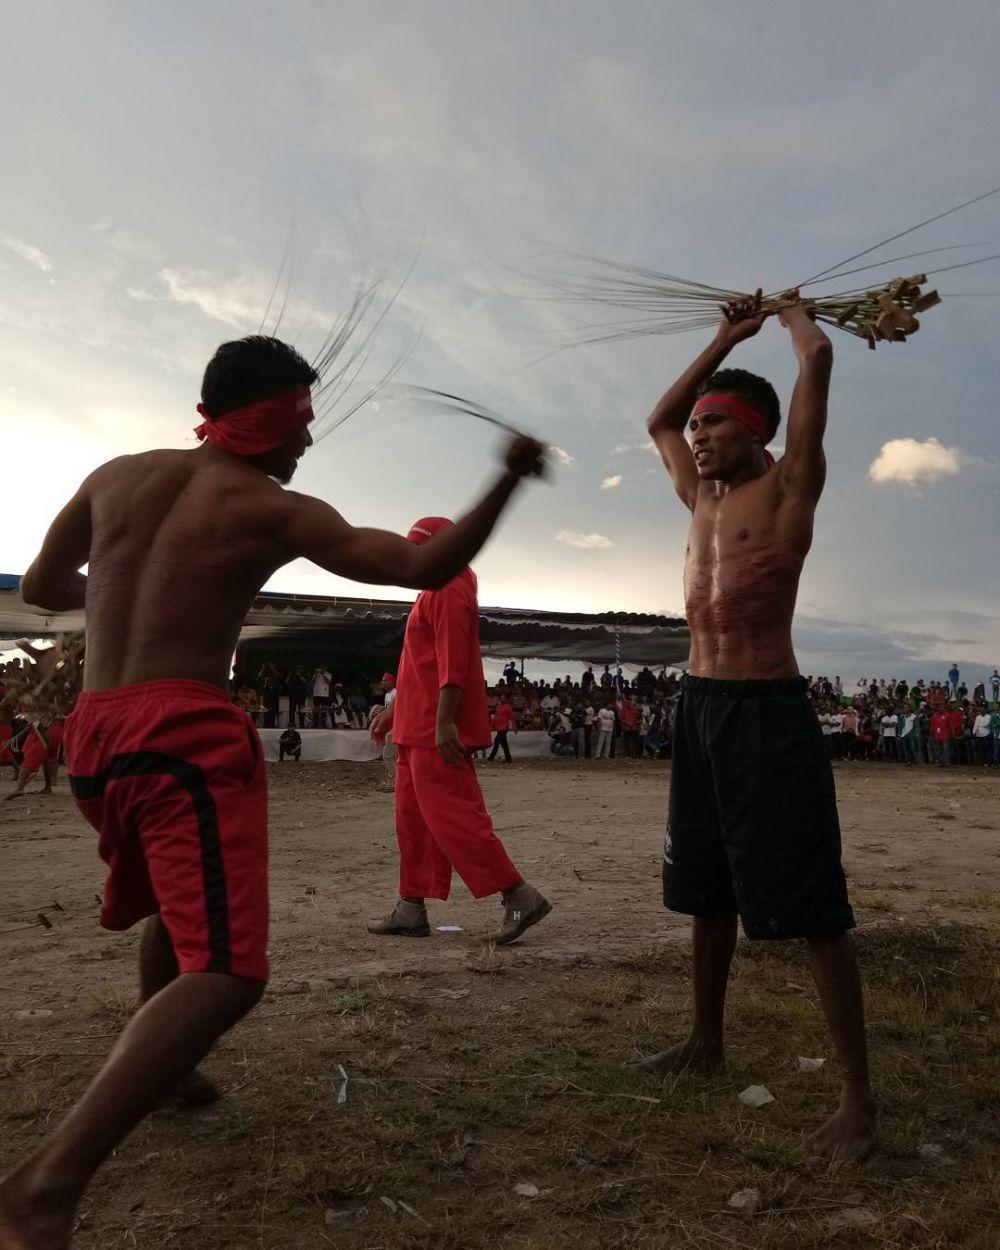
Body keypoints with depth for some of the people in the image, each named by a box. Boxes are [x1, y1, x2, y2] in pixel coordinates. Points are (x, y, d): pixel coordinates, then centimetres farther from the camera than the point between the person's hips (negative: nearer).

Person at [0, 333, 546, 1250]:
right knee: (227, 971, -12)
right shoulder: (277, 511, -2)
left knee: (175, 908, 31)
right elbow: (426, 569, -6)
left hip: (95, 734, 8)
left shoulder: (118, 474, 12)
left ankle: (159, 1072, 48)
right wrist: (509, 485, 2)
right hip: (184, 735, -8)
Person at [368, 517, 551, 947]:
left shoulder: (447, 589, -11)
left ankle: (520, 896, -7)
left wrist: (443, 722, -27)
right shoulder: (434, 592, 22)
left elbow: (451, 661, -21)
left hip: (436, 733, -11)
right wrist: (395, 710, 27)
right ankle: (411, 910, 19)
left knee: (449, 815, -11)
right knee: (413, 819, 12)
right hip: (418, 729, 11)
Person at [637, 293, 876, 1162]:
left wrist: (795, 315, 11)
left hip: (768, 713, -8)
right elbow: (659, 420, 30)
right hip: (699, 707, 8)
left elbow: (819, 359, -12)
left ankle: (859, 1100, 7)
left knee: (811, 909, -4)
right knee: (711, 891, 18)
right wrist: (727, 340, 28)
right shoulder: (704, 497, 16)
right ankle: (707, 1041, 35)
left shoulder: (788, 486, -4)